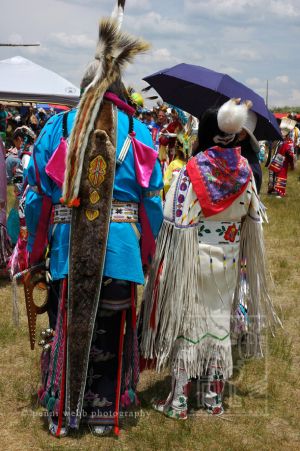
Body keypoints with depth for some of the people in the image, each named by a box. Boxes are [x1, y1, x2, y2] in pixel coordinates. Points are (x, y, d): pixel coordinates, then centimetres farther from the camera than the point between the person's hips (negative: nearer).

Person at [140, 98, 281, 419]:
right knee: (220, 323, 14)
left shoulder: (192, 171, -17)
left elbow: (177, 225, -17)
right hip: (228, 261, 4)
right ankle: (214, 398, 23)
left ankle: (178, 401, 12)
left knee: (187, 323, 5)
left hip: (193, 261, -4)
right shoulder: (245, 171, -3)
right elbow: (252, 221, 5)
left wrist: (168, 267, -9)